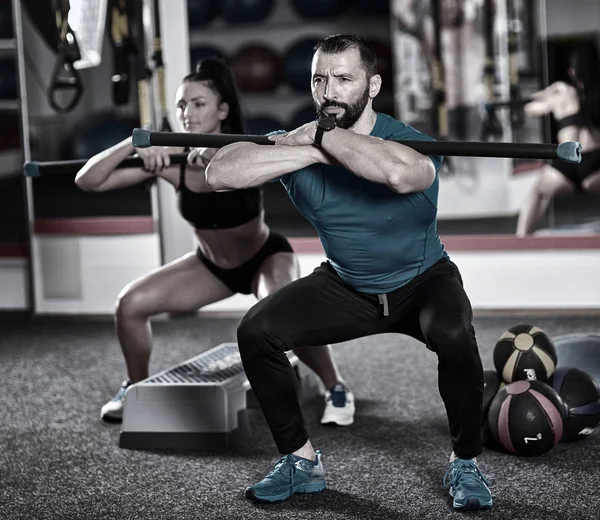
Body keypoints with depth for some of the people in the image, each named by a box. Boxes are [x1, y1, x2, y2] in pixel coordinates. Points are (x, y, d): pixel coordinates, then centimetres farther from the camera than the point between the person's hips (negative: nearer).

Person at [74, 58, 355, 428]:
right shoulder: (170, 161, -21)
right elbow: (87, 181, -24)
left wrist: (216, 155, -68)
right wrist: (135, 144, -40)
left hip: (266, 257, -4)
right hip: (212, 264, 4)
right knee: (131, 304, -9)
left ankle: (338, 390, -8)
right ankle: (137, 387, 19)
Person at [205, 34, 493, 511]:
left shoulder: (408, 141, -26)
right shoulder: (298, 143, -15)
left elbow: (399, 173, -54)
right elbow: (219, 174, -33)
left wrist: (324, 137, -39)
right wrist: (314, 152, -39)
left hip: (422, 281, -3)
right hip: (345, 287, 4)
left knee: (454, 336, -35)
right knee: (256, 331, -16)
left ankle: (465, 463, -9)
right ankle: (301, 462, 2)